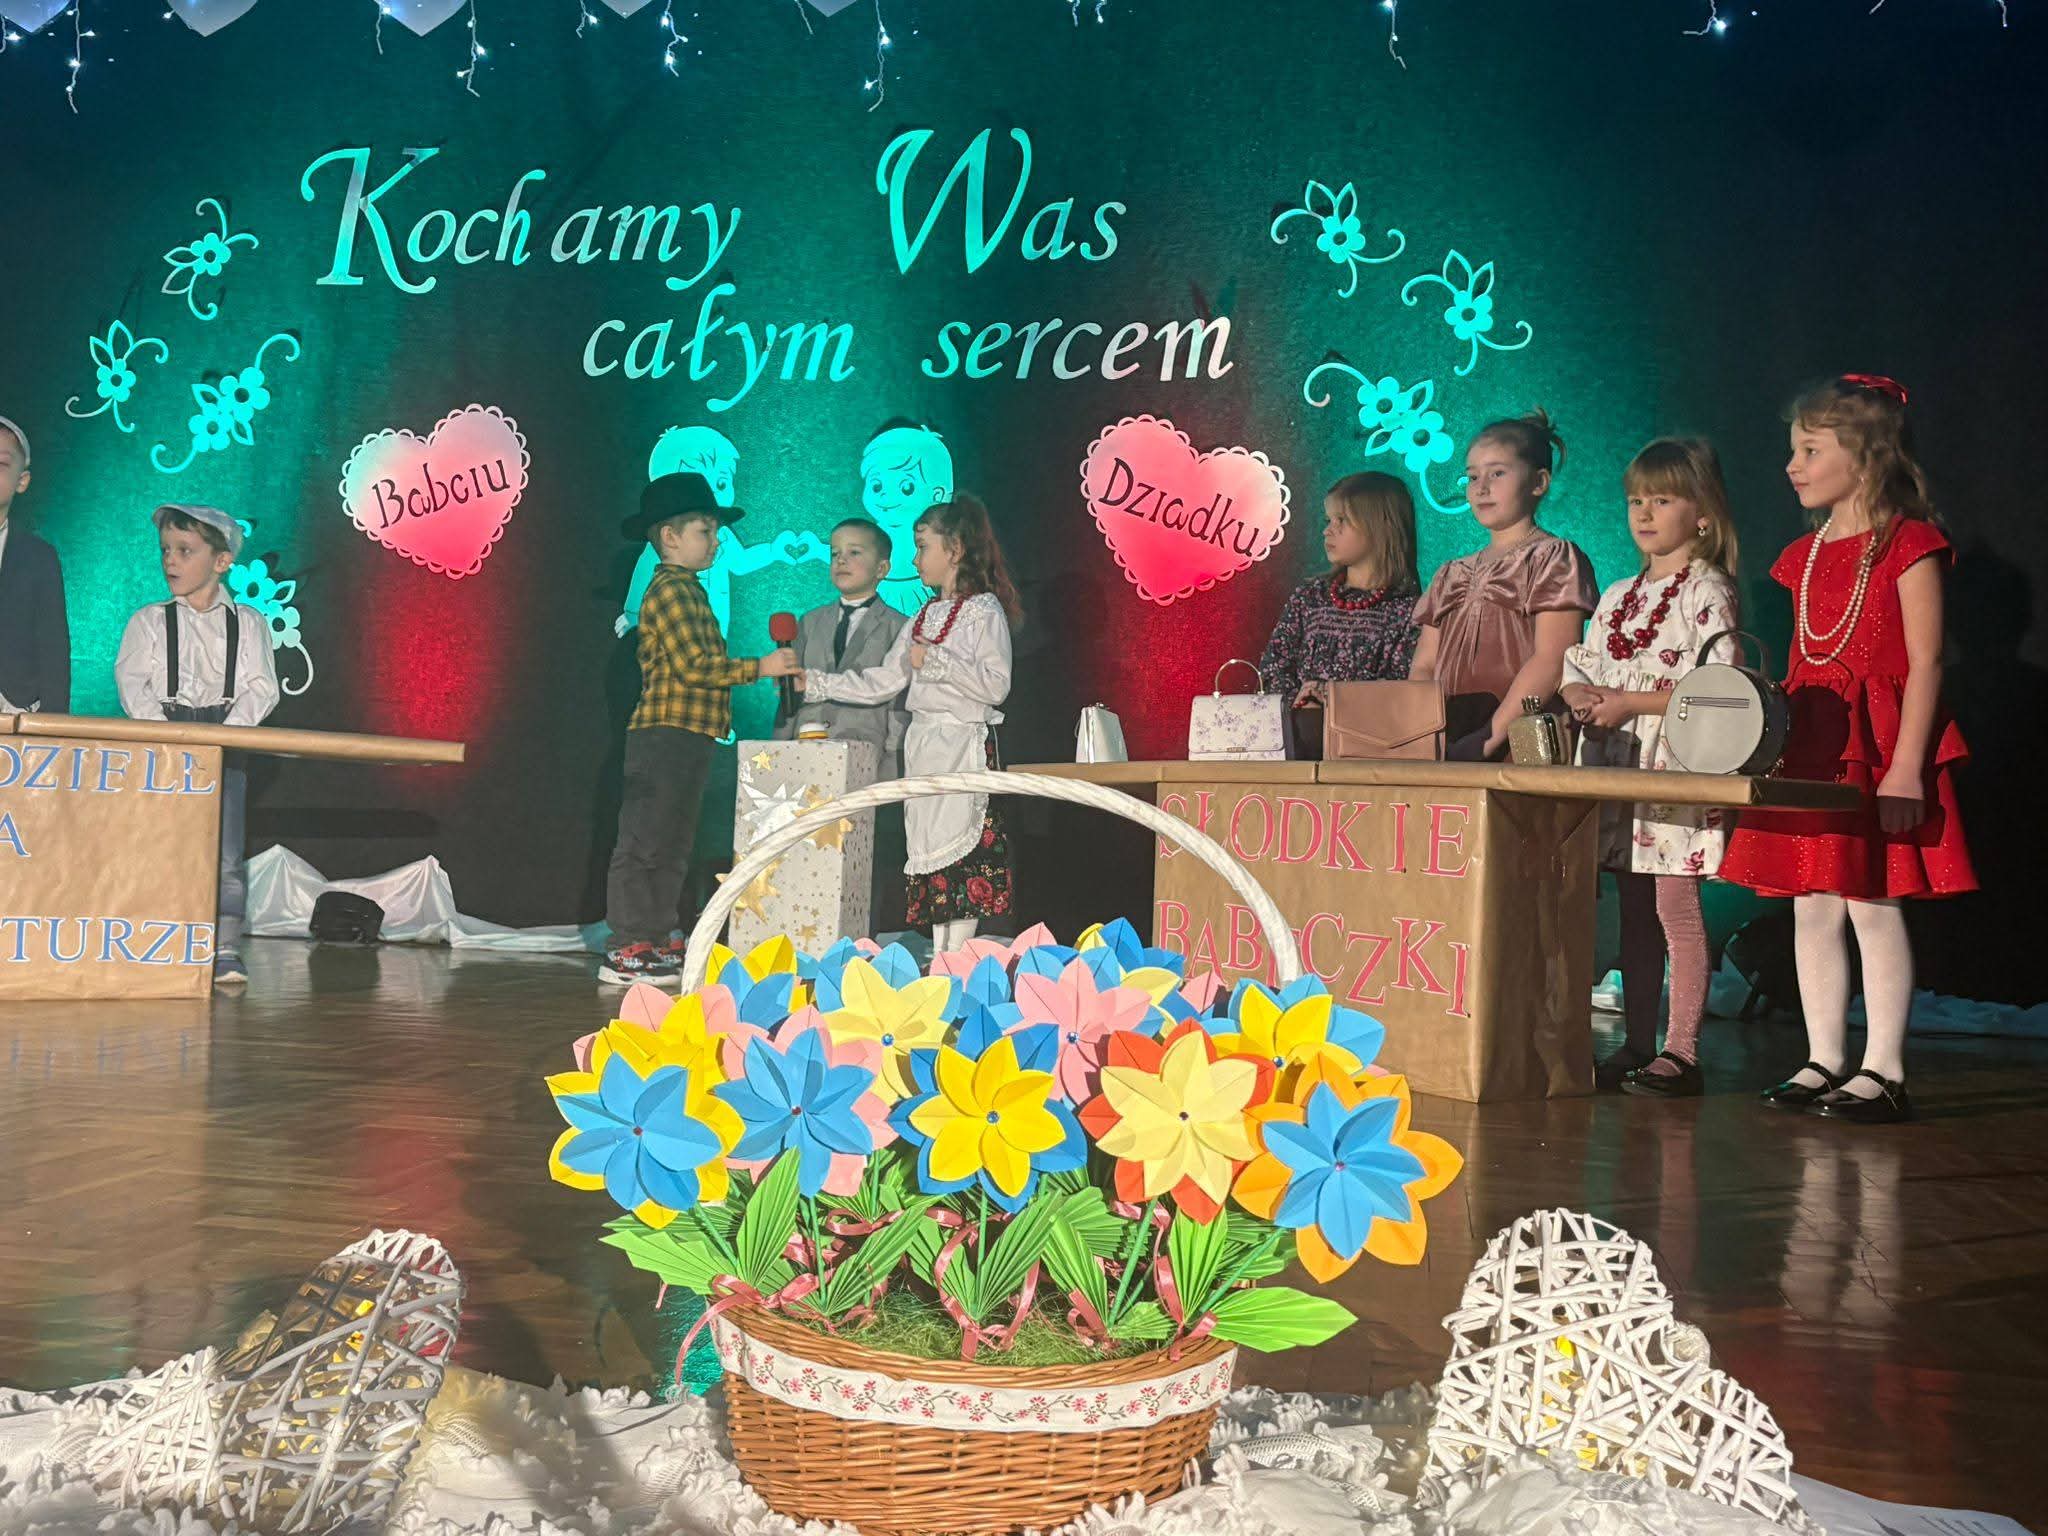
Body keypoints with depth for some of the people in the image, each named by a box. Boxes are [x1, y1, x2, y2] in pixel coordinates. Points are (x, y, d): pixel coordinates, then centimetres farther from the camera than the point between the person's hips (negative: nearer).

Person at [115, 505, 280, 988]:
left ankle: (225, 951, -2)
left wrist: (230, 728, -16)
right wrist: (163, 728, -18)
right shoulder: (149, 621, 10)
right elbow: (132, 681, -2)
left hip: (226, 746, 0)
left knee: (224, 852, -5)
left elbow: (261, 687, 1)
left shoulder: (248, 623, 10)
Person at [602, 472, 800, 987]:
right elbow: (693, 665, -20)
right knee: (643, 843, -7)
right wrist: (758, 667, -17)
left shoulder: (688, 591, 21)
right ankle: (626, 952, -6)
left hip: (686, 741, 11)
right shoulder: (670, 589, -11)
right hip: (665, 734, -11)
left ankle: (657, 941, 21)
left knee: (672, 848, 14)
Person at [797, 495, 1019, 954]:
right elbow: (883, 681, 17)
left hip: (963, 744, -8)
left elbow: (996, 687, -14)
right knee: (928, 853, 6)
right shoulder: (924, 616, 19)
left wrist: (936, 661, -18)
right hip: (922, 743, 8)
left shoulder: (984, 610, -5)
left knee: (960, 854, -11)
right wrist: (815, 684, 11)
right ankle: (939, 961, 10)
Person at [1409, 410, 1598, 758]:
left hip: (1519, 743, -5)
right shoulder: (1452, 577, 24)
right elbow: (1424, 667, 18)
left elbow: (1553, 660, -6)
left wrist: (1489, 738, -15)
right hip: (1448, 739, 5)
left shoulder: (1554, 559, 6)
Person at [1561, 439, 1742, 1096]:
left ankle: (1681, 1051, -3)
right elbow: (1577, 670, 20)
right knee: (1634, 910, 10)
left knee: (1675, 904, -8)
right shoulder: (1619, 596, 18)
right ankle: (1637, 1047, 15)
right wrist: (1582, 696, -3)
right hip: (1617, 770, 7)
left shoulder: (1707, 591, -5)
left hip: (1677, 769, -7)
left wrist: (1629, 702, -16)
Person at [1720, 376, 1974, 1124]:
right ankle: (1824, 1061, 16)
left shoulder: (1908, 544, -6)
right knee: (1811, 908, 8)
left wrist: (1906, 768, -17)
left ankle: (1883, 1071, 4)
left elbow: (1925, 662, -11)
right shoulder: (1807, 555, 15)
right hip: (1812, 749, 7)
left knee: (1874, 905, -4)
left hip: (1878, 748, -7)